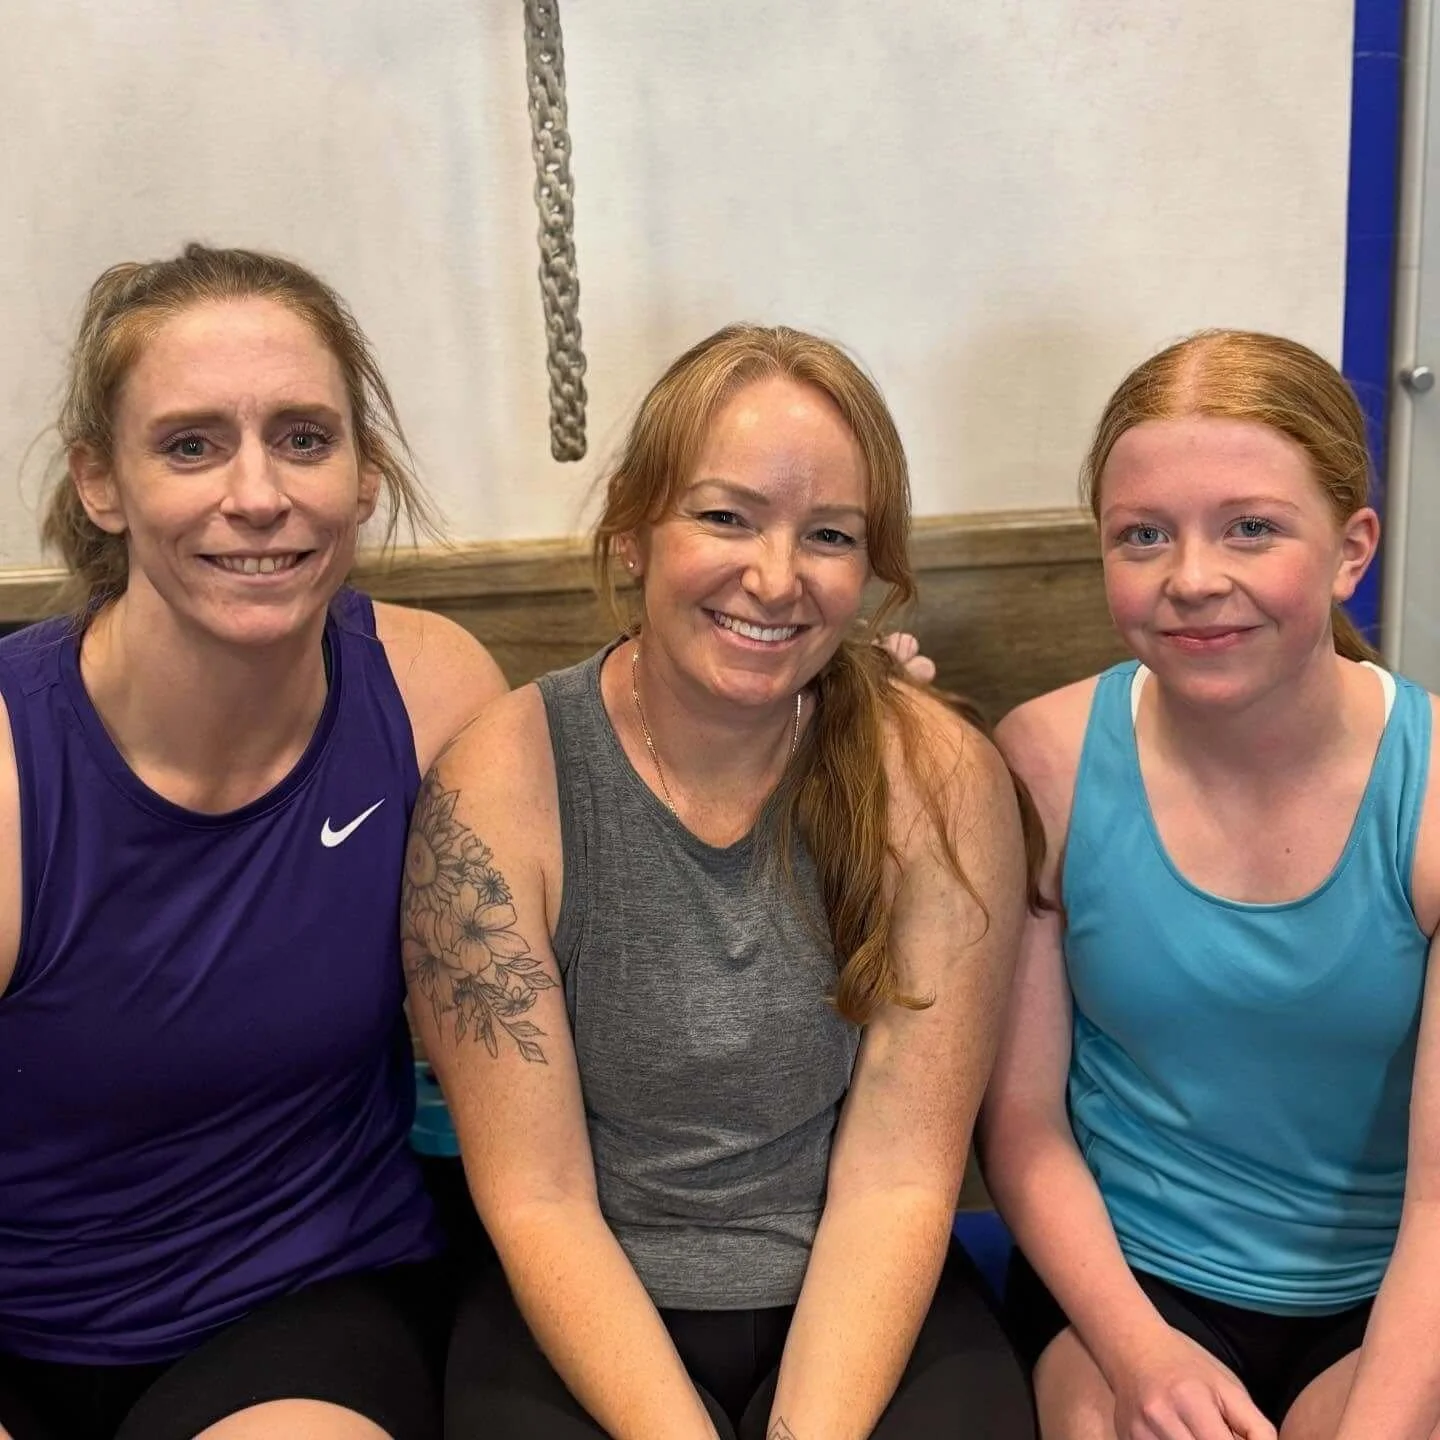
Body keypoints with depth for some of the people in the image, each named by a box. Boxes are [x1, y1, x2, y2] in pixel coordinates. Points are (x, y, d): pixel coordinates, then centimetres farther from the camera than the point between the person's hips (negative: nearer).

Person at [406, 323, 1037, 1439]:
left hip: (861, 1310, 1)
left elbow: (897, 1178, -9)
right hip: (580, 1320, 0)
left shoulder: (939, 780, -11)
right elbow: (537, 1201, -11)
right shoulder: (500, 785, -12)